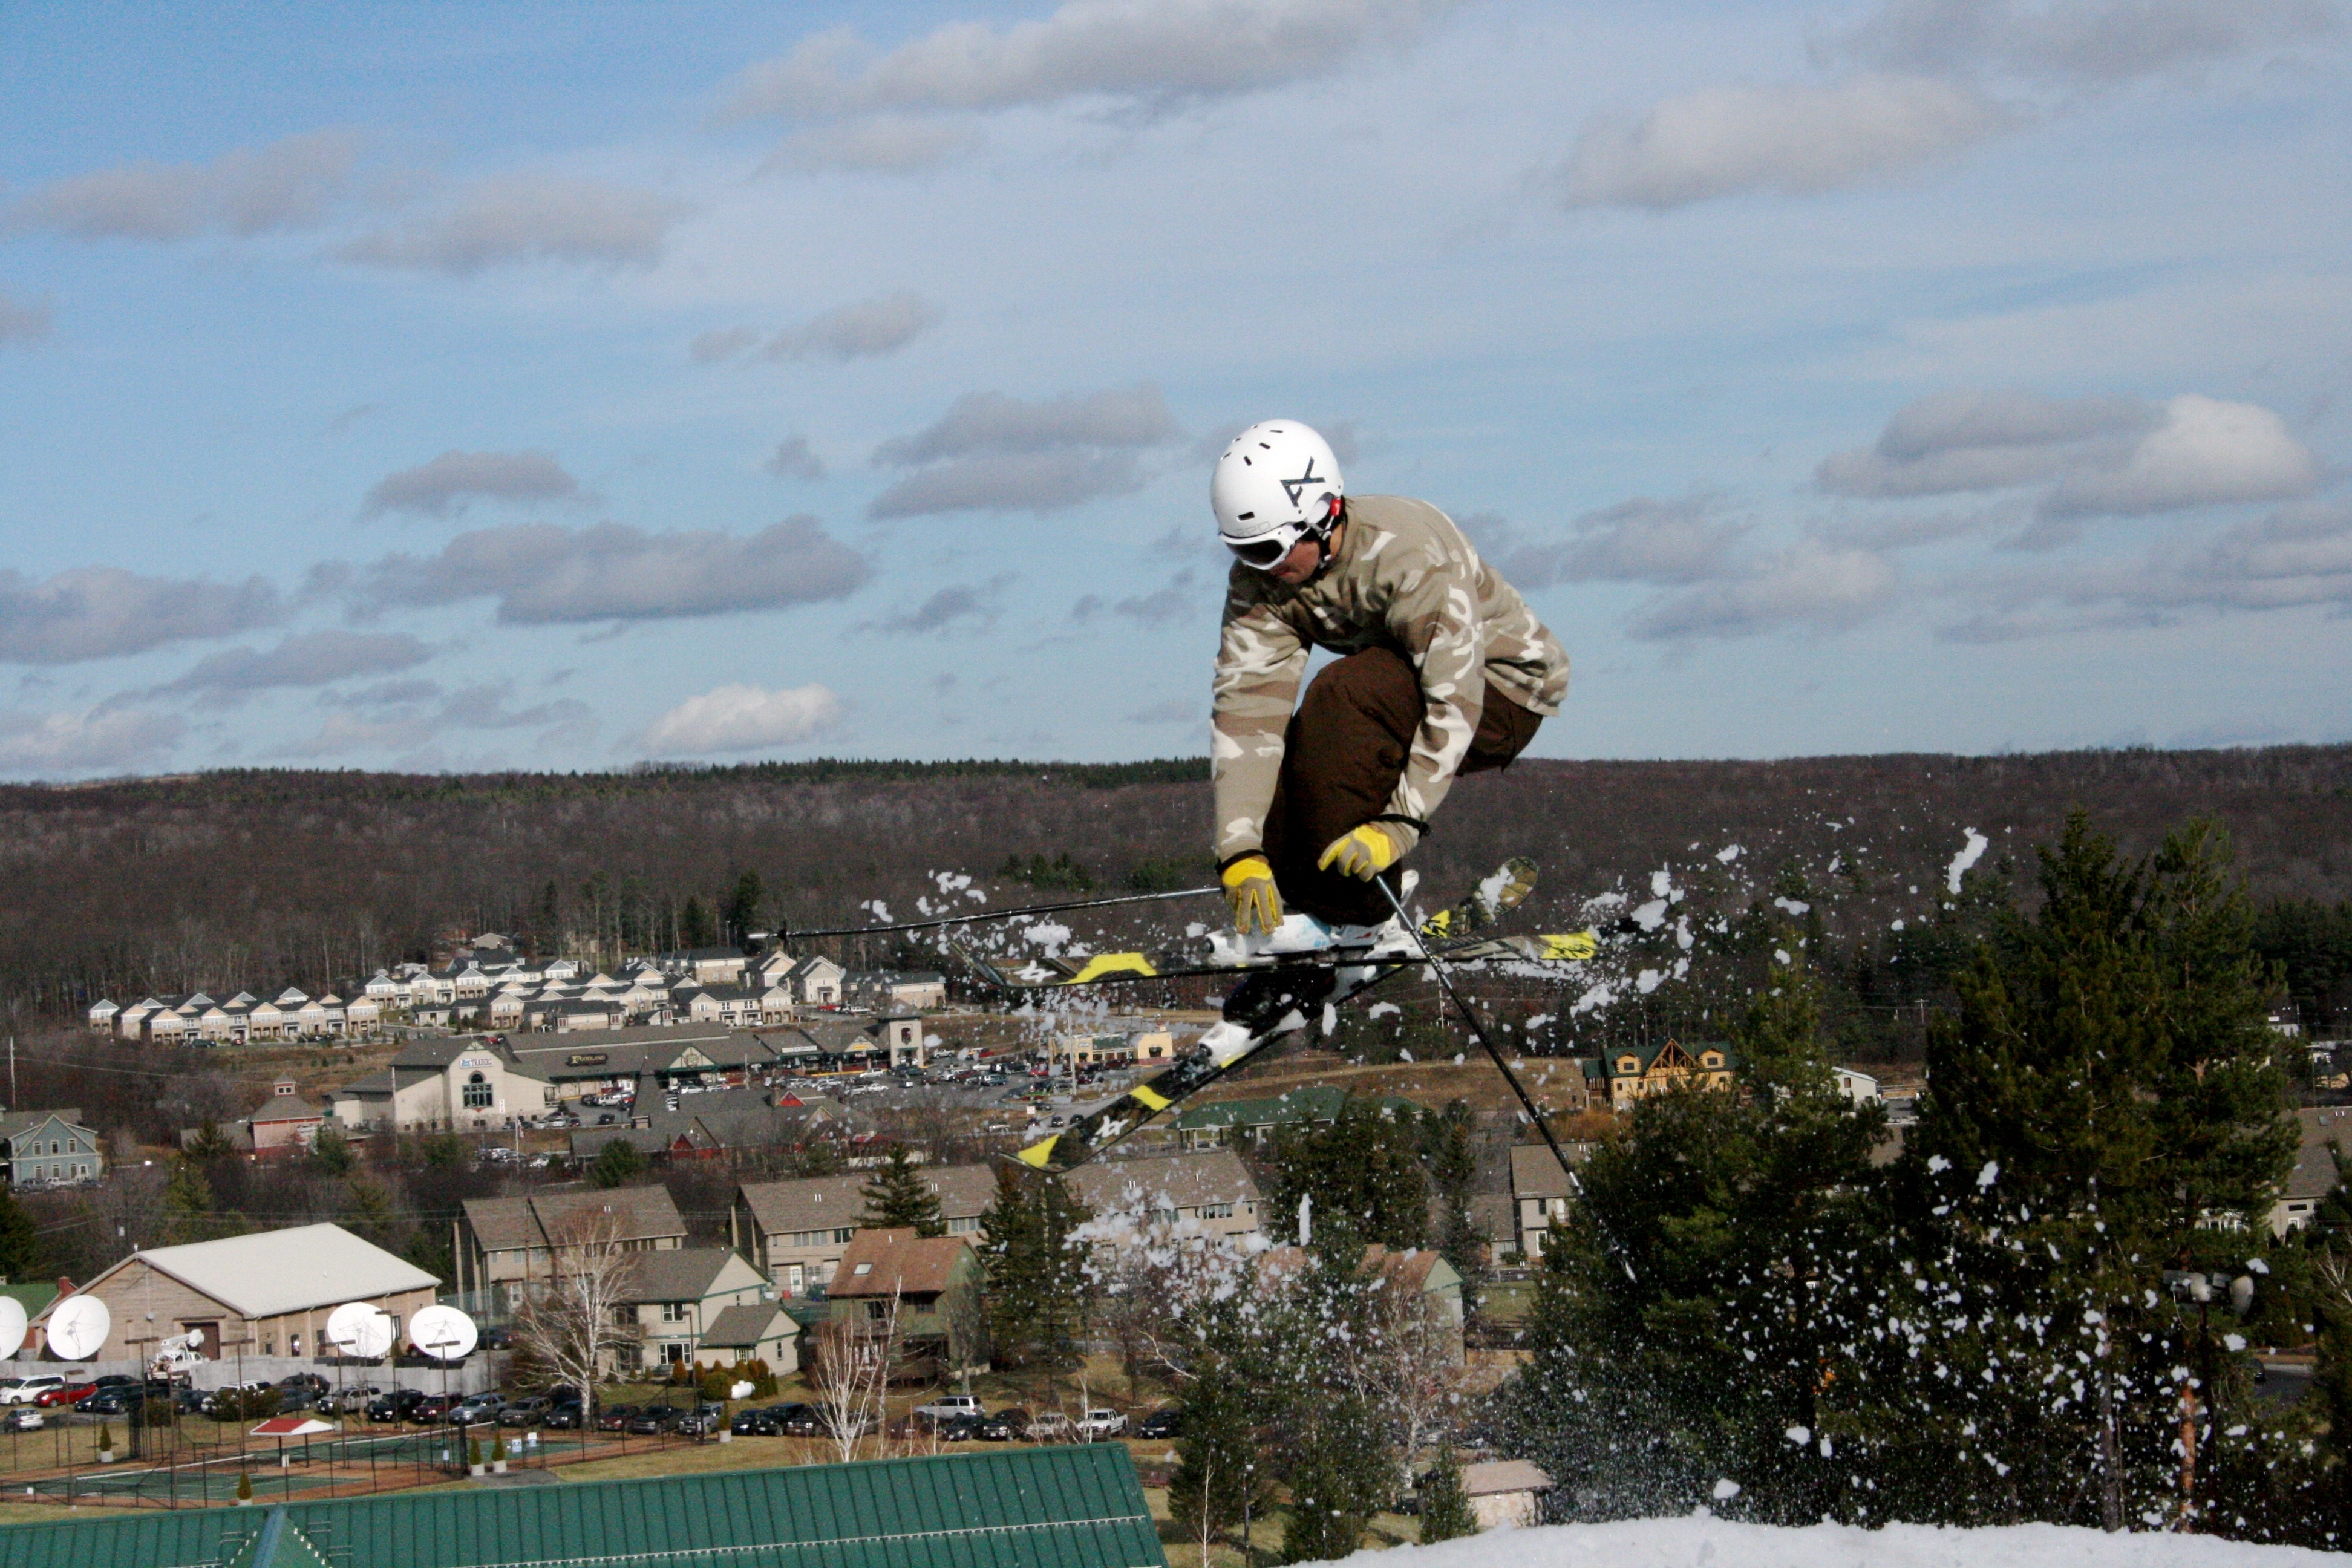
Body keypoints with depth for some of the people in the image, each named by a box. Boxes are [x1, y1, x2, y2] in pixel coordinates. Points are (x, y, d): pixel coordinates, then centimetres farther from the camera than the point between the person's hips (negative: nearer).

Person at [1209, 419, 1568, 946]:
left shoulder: (1410, 556, -32)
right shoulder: (1260, 579, -13)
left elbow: (1454, 704, -33)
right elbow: (1245, 706, -21)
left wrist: (1398, 826, -38)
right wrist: (1241, 851, -30)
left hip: (1501, 691, -7)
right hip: (1408, 690, 7)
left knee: (1346, 692, -32)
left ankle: (1352, 914, -25)